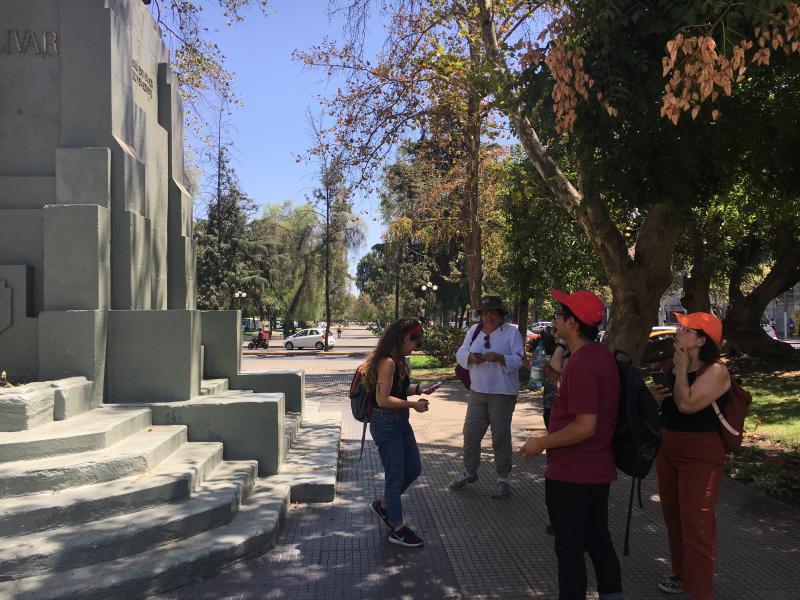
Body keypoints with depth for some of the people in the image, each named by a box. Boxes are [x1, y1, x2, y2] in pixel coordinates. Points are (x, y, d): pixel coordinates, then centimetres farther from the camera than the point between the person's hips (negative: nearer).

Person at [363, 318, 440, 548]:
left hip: (400, 422, 10)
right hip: (386, 424, -10)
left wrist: (419, 389, 7)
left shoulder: (398, 361, 8)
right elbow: (383, 399, -26)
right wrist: (413, 404, -19)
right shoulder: (388, 362, -22)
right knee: (395, 477, 3)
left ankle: (383, 504, 35)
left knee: (414, 469, 17)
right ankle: (397, 529, 17)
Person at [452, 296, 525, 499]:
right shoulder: (474, 330, 8)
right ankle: (469, 472, 30)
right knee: (471, 433, 10)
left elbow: (518, 360, -11)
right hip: (477, 391, 4)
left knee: (501, 436, 3)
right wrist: (471, 357, -16)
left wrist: (498, 357, -27)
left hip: (503, 393, -4)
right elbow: (460, 354, 6)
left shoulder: (512, 332, -5)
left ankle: (503, 479, 17)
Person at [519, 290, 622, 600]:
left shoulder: (581, 364, -25)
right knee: (598, 541, 21)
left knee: (569, 550, 5)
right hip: (598, 471, 10)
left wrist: (541, 443, -17)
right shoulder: (602, 354, 6)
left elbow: (585, 426, -27)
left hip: (571, 475, -9)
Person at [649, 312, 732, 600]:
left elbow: (687, 404, -28)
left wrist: (681, 370, -17)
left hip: (700, 454, -8)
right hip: (668, 448, 8)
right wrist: (656, 397, 0)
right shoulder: (673, 365, 8)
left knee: (696, 522, -5)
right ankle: (681, 575, 34)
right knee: (673, 516, 17)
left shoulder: (716, 371, -16)